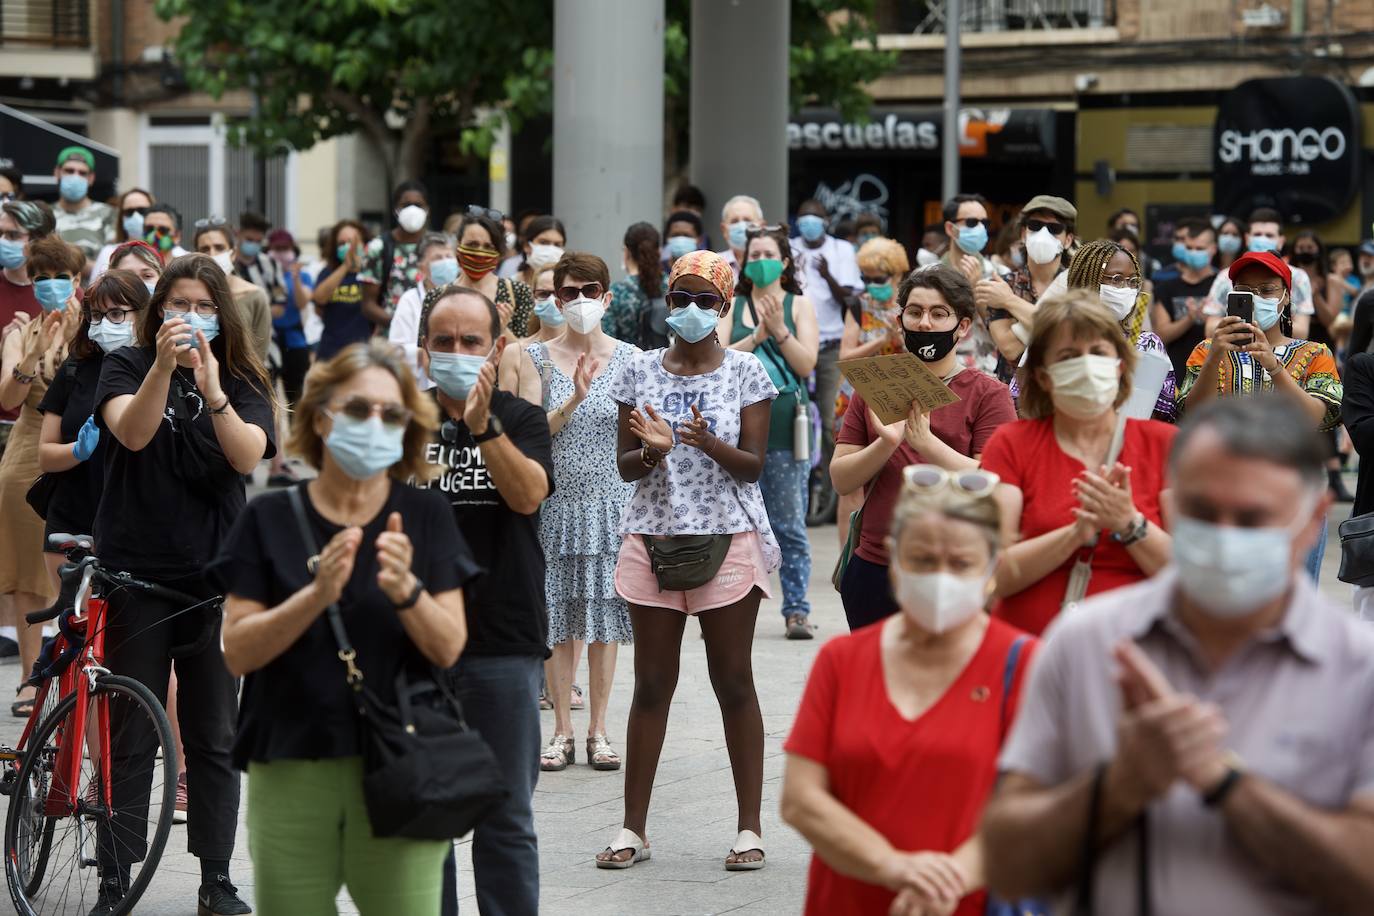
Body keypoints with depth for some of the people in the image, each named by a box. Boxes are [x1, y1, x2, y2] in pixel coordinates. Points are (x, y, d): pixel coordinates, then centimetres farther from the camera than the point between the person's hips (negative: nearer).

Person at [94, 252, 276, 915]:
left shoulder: (243, 380, 5)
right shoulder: (127, 365, 2)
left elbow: (248, 456, -13)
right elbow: (131, 432, -18)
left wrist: (211, 390, -28)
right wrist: (164, 366, -33)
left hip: (214, 575, 2)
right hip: (136, 570, -2)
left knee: (214, 737, 6)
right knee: (130, 737, 1)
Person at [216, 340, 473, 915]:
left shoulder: (424, 517, 5)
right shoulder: (270, 520, 4)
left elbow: (448, 648, -1)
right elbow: (237, 652, -3)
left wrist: (406, 590, -20)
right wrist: (318, 594, -18)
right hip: (289, 773, 0)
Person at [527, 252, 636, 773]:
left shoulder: (629, 359, 3)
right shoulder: (538, 359, 1)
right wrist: (574, 399, -19)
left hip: (612, 502, 0)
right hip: (555, 502, 0)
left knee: (604, 618, 2)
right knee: (558, 619, 2)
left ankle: (598, 731, 11)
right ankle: (562, 734, 9)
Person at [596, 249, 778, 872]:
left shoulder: (744, 372, 1)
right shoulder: (641, 372, 7)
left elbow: (753, 465, -3)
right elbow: (624, 467, 6)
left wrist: (709, 443, -22)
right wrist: (654, 449, -15)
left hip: (729, 539, -2)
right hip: (654, 535, 2)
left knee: (733, 681, 1)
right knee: (652, 684, 4)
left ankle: (750, 827, 6)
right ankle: (633, 828, 9)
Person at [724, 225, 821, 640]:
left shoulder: (799, 306, 7)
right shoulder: (732, 306, 11)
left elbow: (807, 364, -3)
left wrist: (779, 331, -14)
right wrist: (756, 336, -12)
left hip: (785, 423, -1)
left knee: (789, 524, 0)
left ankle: (796, 609, 4)